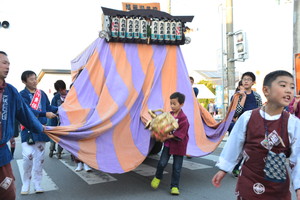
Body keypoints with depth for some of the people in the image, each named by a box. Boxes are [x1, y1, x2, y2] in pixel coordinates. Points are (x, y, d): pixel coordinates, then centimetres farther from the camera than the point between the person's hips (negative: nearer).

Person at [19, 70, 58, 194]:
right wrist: (45, 114, -26)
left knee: (39, 157, 7)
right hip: (28, 129, -4)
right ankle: (26, 183, 8)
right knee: (28, 156, -13)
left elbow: (49, 107, 11)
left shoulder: (42, 94, 11)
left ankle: (37, 183, 18)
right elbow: (28, 111, -17)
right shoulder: (22, 95, -5)